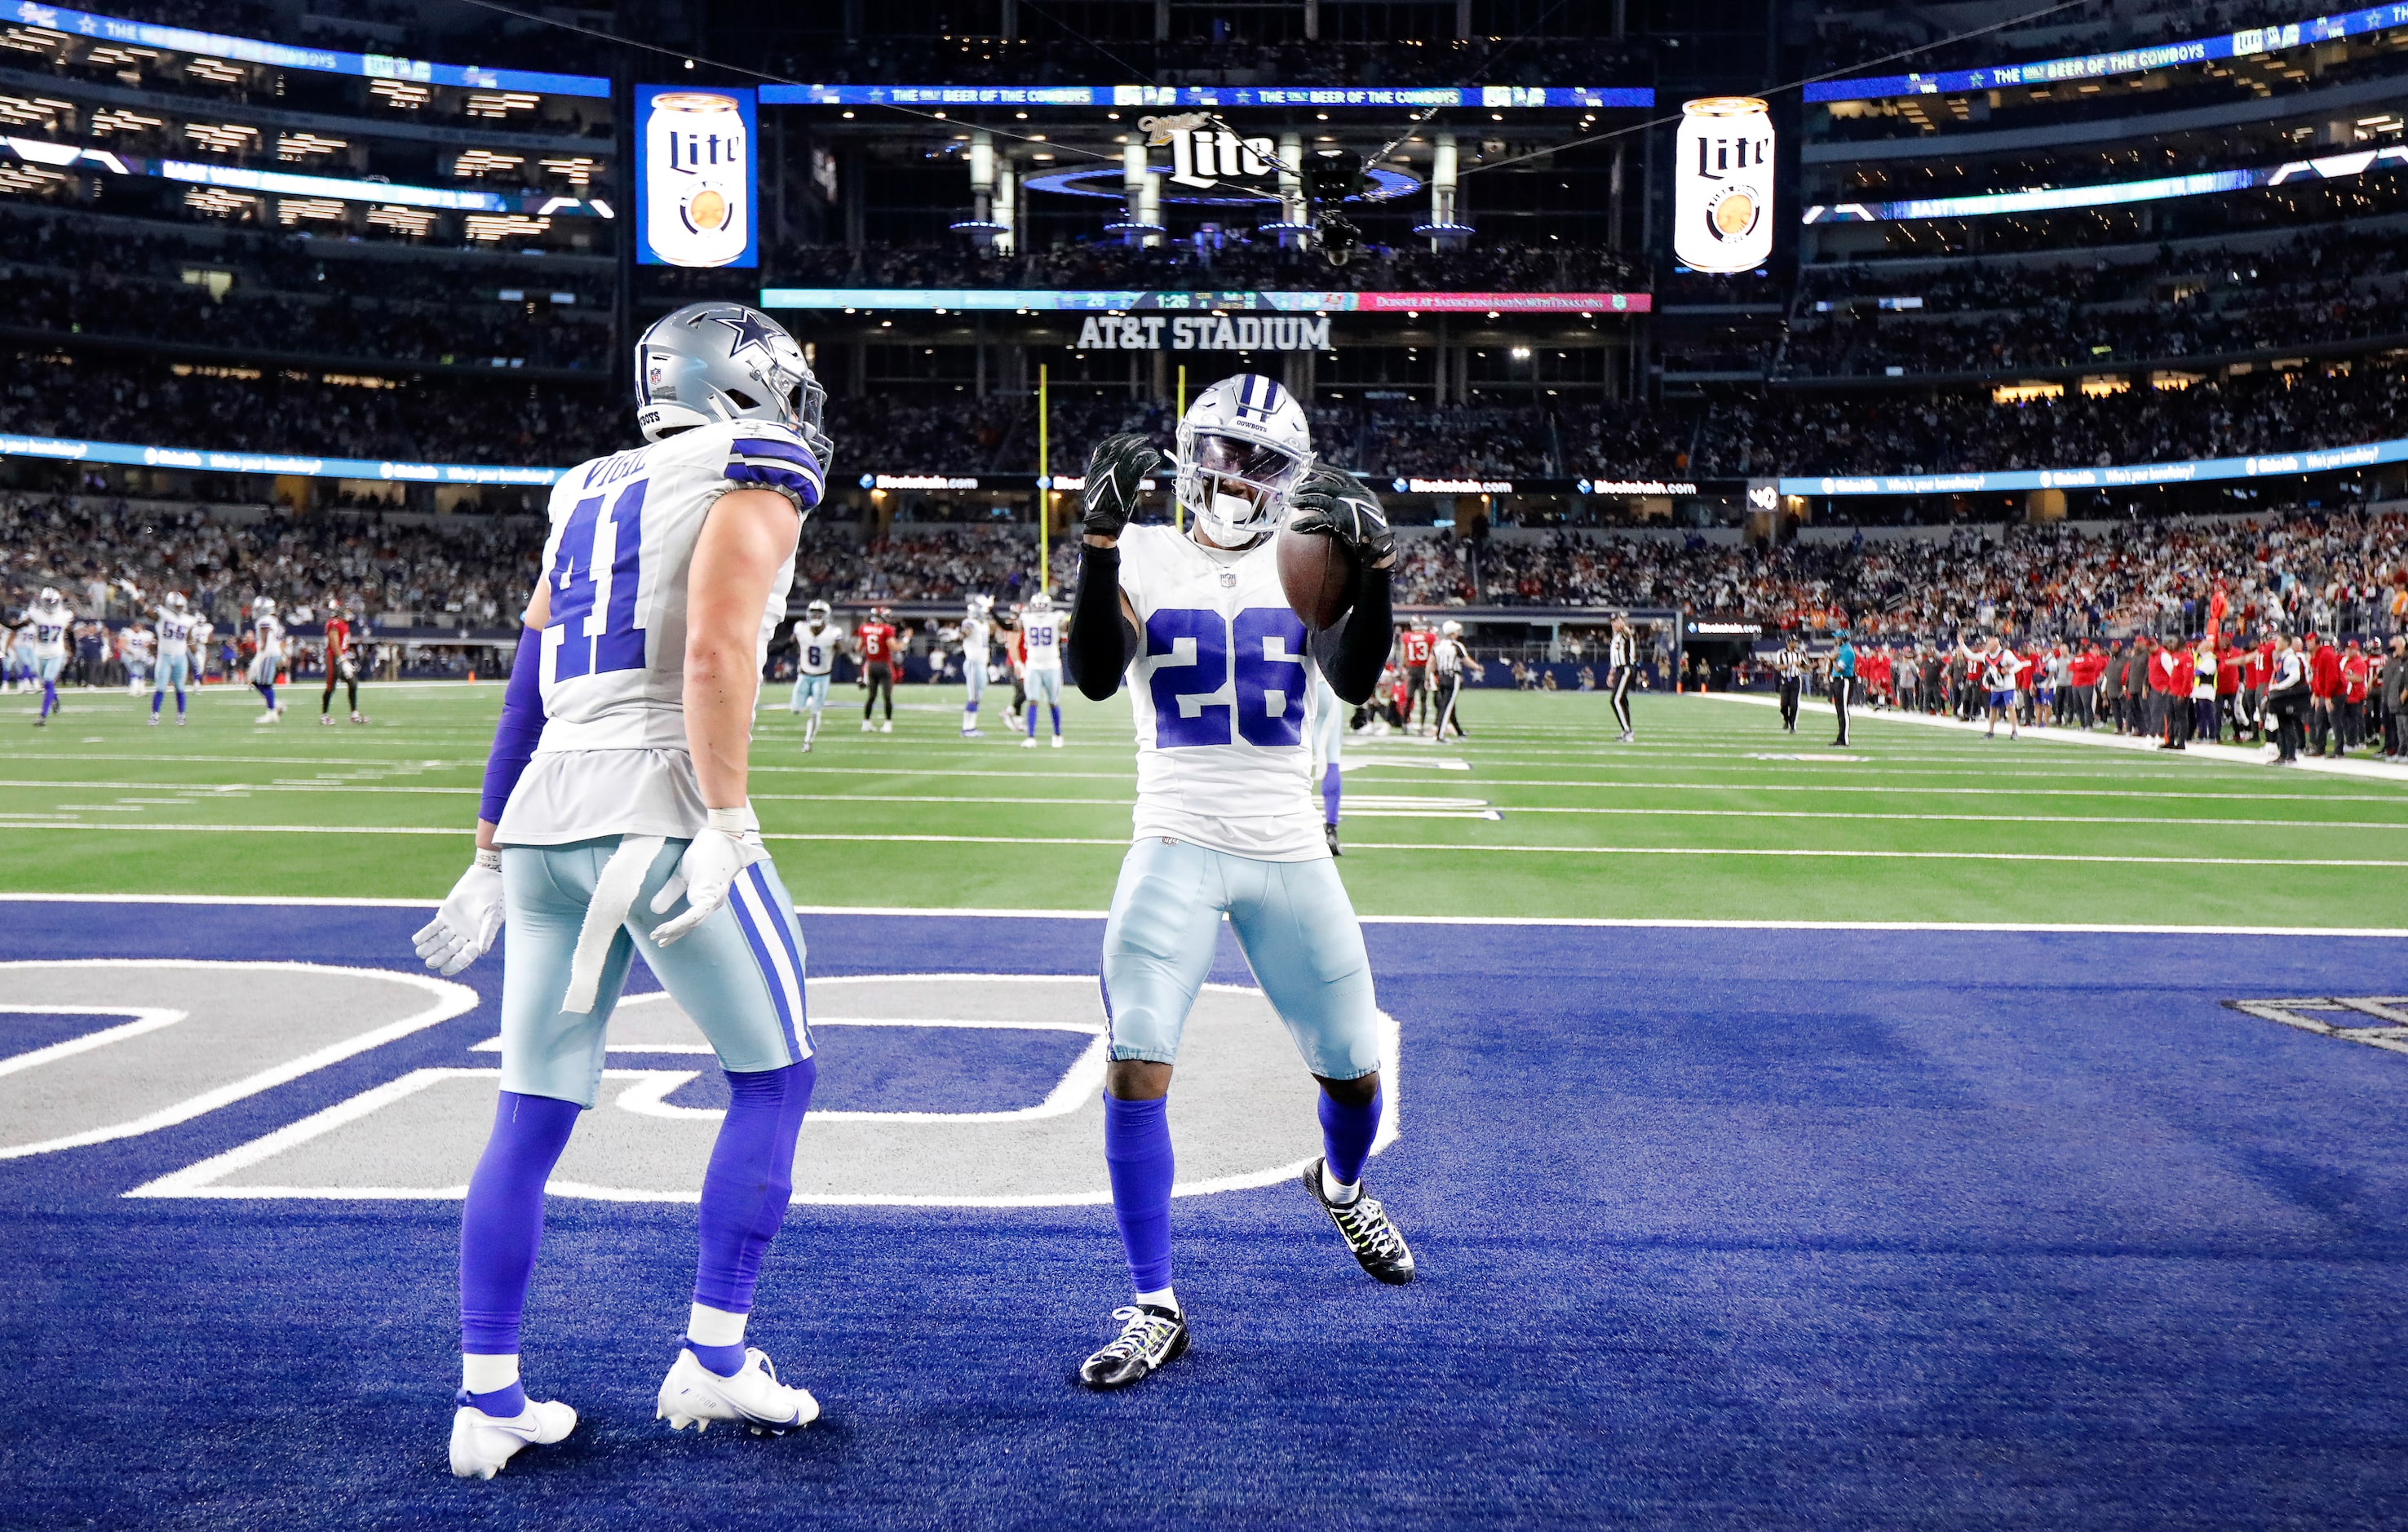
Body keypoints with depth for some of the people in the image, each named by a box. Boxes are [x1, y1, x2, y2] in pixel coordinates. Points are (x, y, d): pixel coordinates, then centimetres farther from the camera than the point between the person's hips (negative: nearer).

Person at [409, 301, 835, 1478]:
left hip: (545, 815, 7)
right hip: (657, 811, -7)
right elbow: (717, 652, -16)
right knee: (772, 1077, 8)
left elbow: (527, 688, 20)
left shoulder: (590, 497, 21)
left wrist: (493, 857, 23)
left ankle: (487, 1399, 13)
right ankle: (713, 1358, 10)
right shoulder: (750, 484, 0)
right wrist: (728, 825, -19)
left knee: (531, 1115, 10)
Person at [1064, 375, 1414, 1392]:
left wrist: (1374, 564, -21)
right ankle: (1155, 1310, -4)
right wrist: (1101, 538, -24)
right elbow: (1096, 677, -16)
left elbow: (1356, 681, -9)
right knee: (1136, 1066, -16)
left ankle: (1340, 1187, 47)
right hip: (1176, 850, -2)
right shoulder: (1145, 560, 1)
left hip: (1289, 856, 2)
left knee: (1352, 1072, 11)